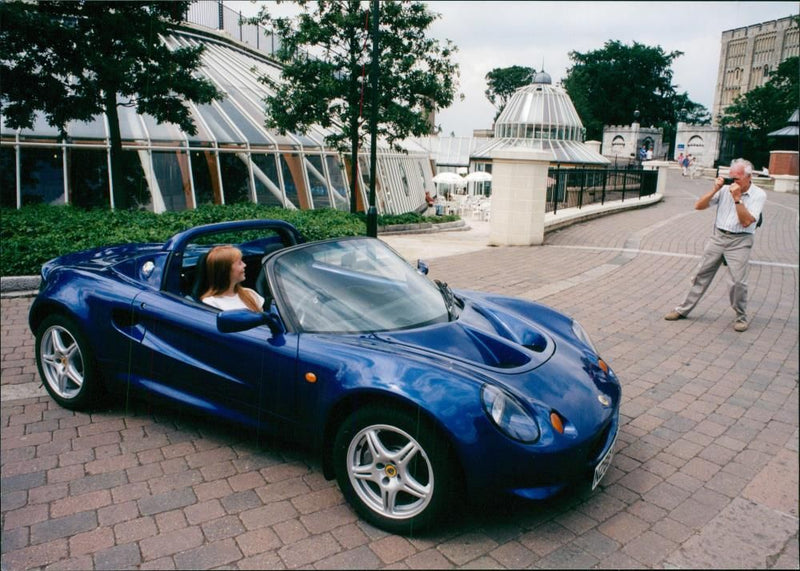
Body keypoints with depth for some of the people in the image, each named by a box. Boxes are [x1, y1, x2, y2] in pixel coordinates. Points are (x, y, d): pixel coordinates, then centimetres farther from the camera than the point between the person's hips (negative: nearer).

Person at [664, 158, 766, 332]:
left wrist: (737, 198, -19)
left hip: (739, 241, -3)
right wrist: (715, 189, -10)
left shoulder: (758, 195, -5)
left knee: (738, 281, -8)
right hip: (718, 237, 3)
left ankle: (741, 317, 11)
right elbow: (699, 206, 0)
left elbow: (746, 221, -16)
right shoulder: (725, 189, 2)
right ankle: (683, 309, 14)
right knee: (702, 274, 6)